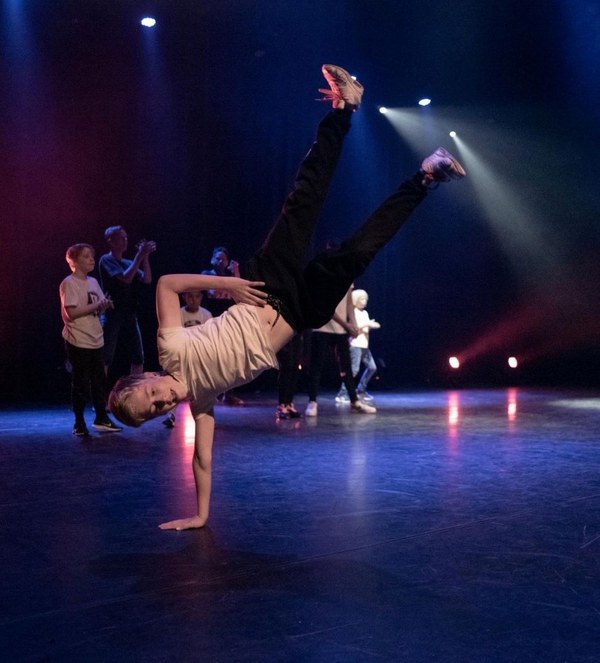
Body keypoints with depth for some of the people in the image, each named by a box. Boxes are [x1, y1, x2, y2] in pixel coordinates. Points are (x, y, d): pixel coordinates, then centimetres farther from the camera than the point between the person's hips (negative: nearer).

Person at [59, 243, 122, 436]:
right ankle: (79, 423, 10)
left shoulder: (93, 282, 12)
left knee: (99, 381, 12)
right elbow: (71, 312, -19)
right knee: (81, 383, 0)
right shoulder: (69, 283, -10)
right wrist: (96, 306, -17)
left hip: (95, 340, 7)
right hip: (78, 341, -7)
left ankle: (101, 418, 23)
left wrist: (105, 305, -7)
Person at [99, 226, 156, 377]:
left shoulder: (128, 263, 15)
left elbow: (147, 279, 3)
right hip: (112, 316, -7)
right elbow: (126, 278, -19)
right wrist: (139, 256, -20)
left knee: (138, 357, 7)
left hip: (130, 315, 7)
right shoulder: (107, 260, -5)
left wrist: (145, 257, -5)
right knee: (106, 358, -5)